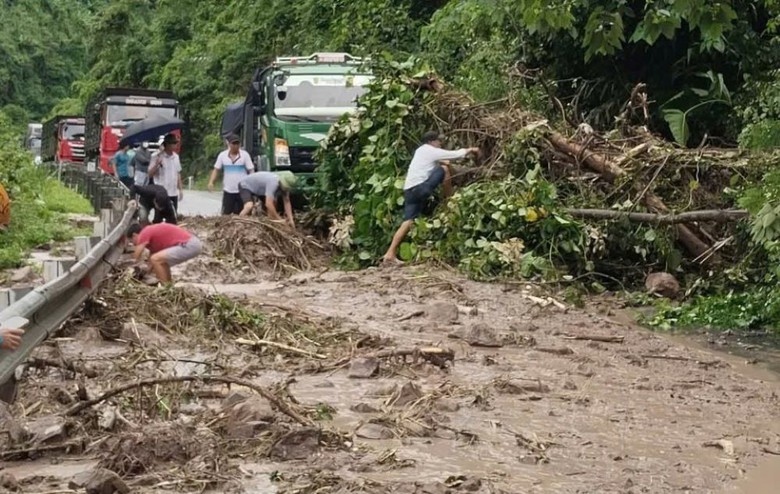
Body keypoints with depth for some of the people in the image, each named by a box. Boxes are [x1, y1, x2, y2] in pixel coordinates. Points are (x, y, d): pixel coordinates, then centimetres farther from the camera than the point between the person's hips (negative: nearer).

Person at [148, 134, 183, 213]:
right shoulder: (157, 156, -8)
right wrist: (157, 164, -24)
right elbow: (150, 174, -8)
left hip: (174, 193, 6)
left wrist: (180, 189, 14)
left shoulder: (176, 156, 10)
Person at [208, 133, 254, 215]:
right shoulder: (222, 155, 2)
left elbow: (251, 171, -4)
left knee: (239, 214, 3)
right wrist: (211, 182, -8)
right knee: (225, 213, 0)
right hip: (228, 190, 2)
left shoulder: (245, 155, -3)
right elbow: (216, 169, 6)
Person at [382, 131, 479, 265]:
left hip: (410, 190, 8)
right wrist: (470, 150, 19)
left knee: (408, 222, 2)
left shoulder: (421, 151, 27)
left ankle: (390, 254, -6)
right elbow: (456, 155, 3)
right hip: (419, 188, -8)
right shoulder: (431, 151, -1)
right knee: (444, 169, 1)